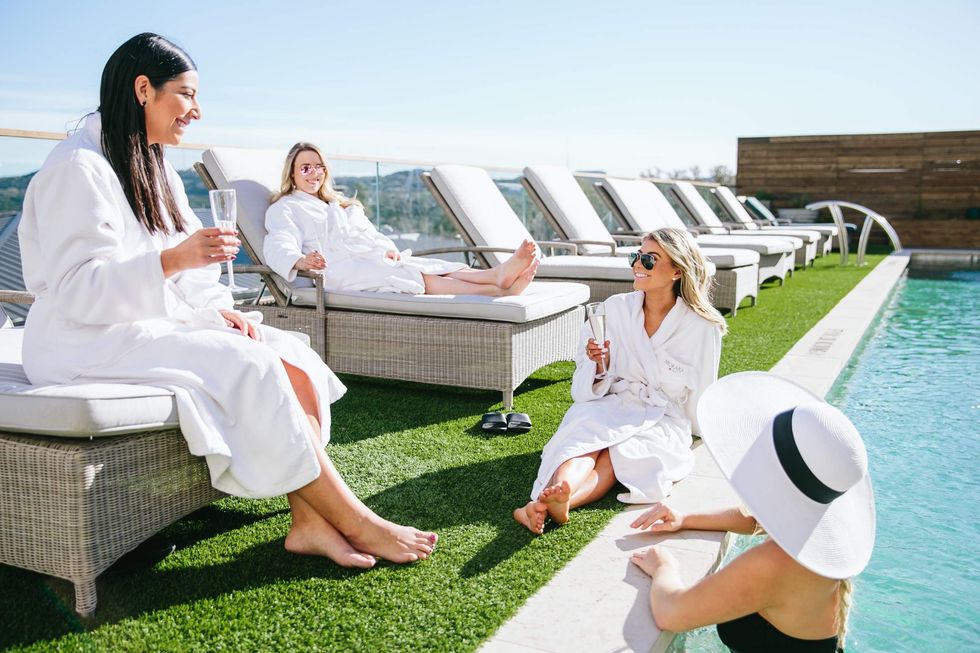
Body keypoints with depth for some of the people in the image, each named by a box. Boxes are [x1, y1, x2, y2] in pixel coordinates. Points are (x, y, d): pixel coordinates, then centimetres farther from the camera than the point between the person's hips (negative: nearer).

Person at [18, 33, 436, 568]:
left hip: (159, 323, 9)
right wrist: (172, 260, -33)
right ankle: (354, 521, -19)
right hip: (88, 342, -8)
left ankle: (310, 522, -21)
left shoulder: (154, 170, 16)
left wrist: (218, 308, -4)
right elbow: (75, 292, -20)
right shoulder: (78, 168, -13)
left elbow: (185, 268, 16)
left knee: (295, 359, -13)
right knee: (253, 367, -27)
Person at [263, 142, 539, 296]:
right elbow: (279, 246, -7)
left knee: (440, 269, -21)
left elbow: (372, 234, 25)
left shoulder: (342, 203, 34)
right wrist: (300, 260, -33)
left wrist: (388, 249, -1)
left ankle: (500, 276, -47)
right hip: (337, 270, -7)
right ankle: (497, 288, -51)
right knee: (419, 276, -32)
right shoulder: (284, 208, 13)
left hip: (375, 260, 7)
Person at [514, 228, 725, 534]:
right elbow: (587, 390, 4)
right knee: (586, 433, -33)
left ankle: (545, 503, -57)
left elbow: (698, 398, 9)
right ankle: (560, 491, -62)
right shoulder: (615, 308, 1)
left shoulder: (703, 328, -5)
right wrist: (598, 369, -16)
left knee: (622, 452, -34)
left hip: (664, 419, -2)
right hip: (611, 404, 2)